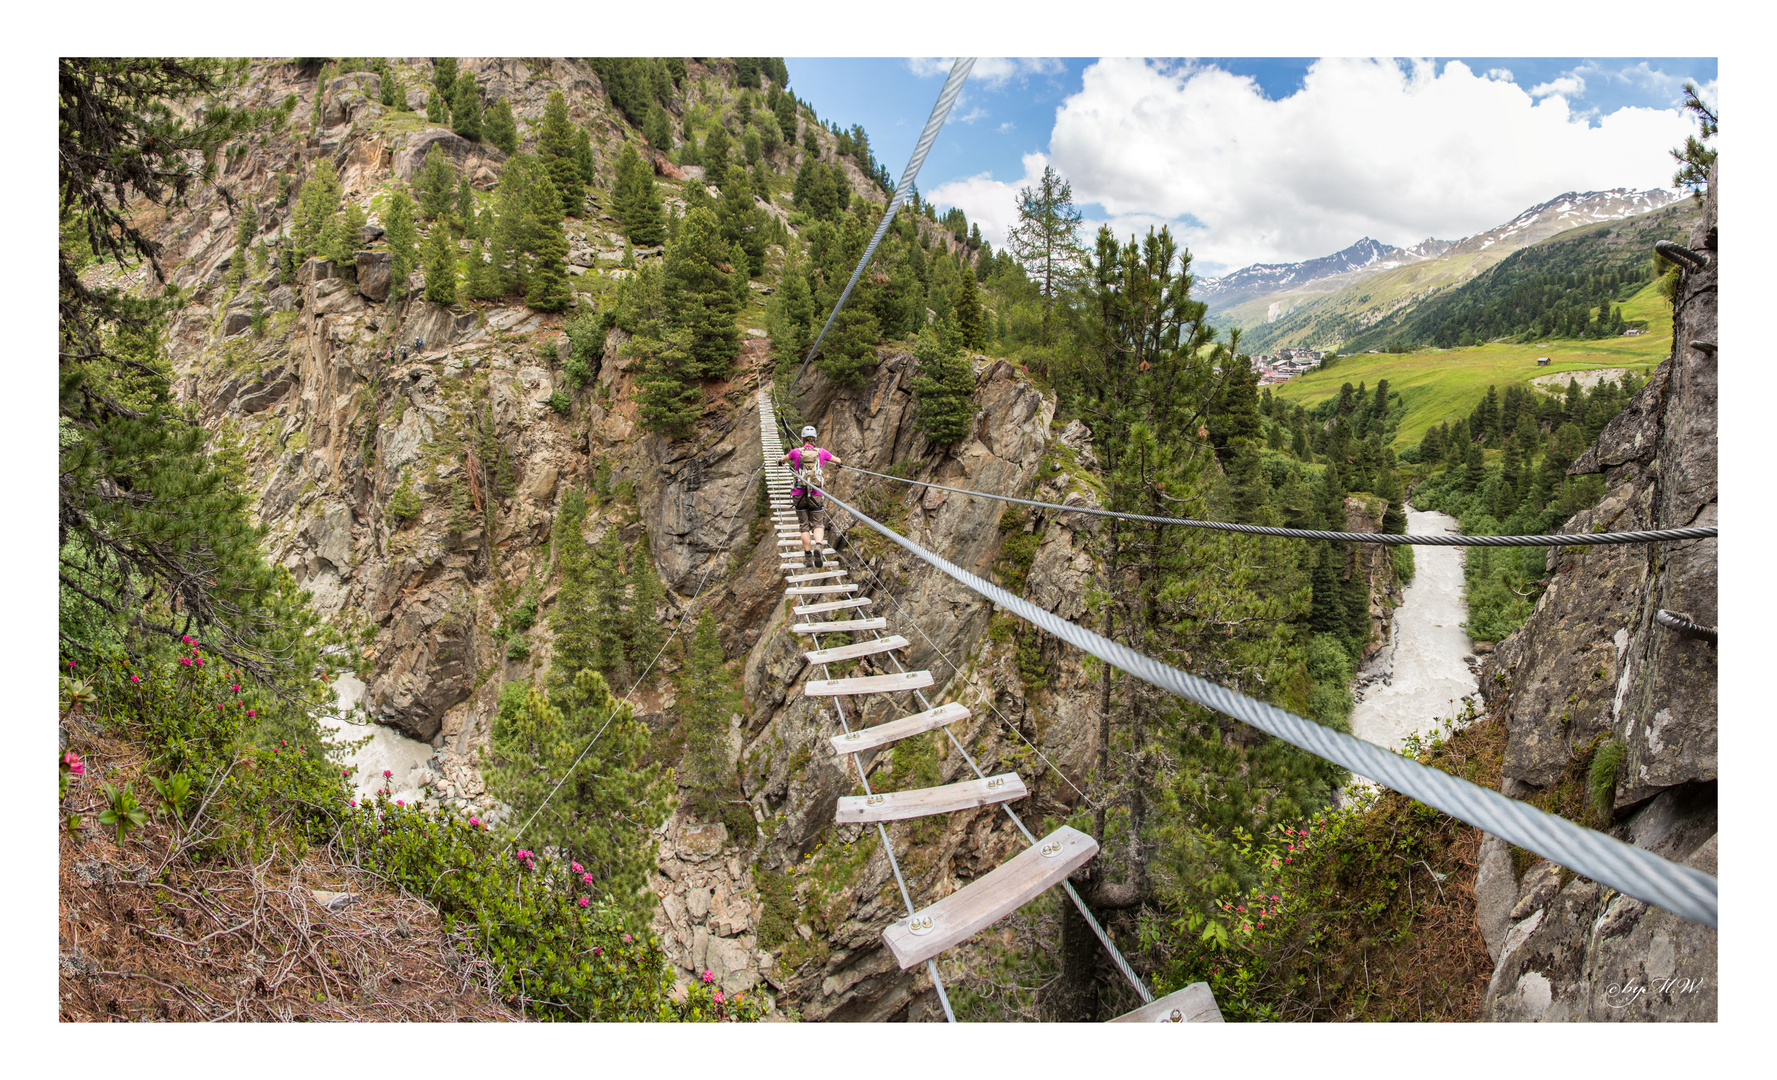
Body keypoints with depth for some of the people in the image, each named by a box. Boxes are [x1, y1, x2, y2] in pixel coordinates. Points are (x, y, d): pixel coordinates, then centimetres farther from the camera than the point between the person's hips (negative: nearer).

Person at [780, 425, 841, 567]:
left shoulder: (796, 452, 0)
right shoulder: (821, 452, 3)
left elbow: (783, 459, 22)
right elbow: (838, 461, 21)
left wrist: (782, 460, 47)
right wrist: (839, 465, 45)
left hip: (799, 493, 0)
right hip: (815, 494, 0)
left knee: (805, 526, 10)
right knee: (818, 525, 4)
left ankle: (807, 554, 9)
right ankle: (818, 546, -24)